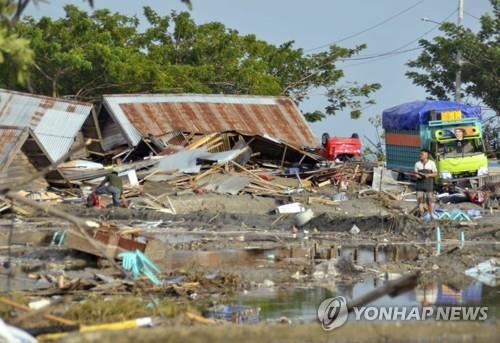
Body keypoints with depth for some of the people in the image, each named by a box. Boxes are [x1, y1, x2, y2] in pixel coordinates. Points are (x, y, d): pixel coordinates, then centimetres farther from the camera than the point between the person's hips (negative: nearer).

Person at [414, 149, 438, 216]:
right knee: (420, 200, -6)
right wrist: (417, 175, -13)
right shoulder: (417, 164, 5)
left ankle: (430, 215, 18)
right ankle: (421, 215, 0)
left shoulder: (431, 163, 0)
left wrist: (428, 175, -16)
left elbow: (435, 173, 2)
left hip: (429, 185, -1)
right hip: (420, 184, 1)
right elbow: (416, 173, 11)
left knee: (429, 201, 3)